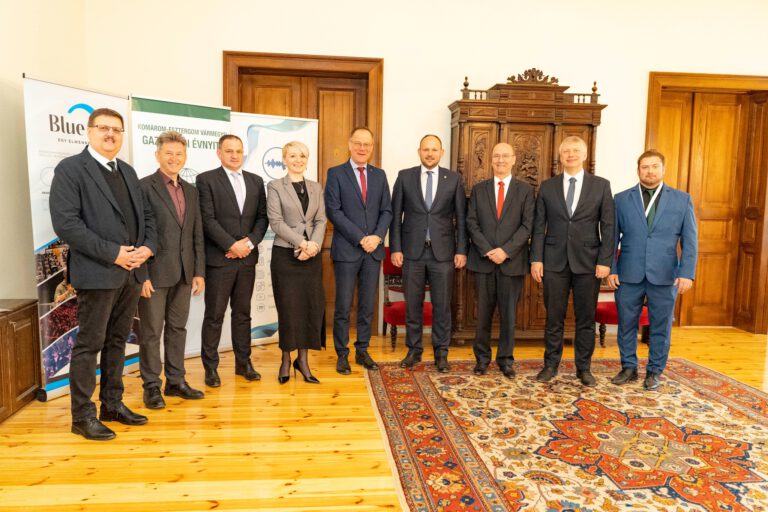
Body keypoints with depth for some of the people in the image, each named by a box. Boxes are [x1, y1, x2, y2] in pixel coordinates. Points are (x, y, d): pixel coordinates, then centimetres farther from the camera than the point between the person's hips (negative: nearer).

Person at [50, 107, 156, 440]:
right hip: (97, 273, -7)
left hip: (131, 272, 7)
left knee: (117, 341, 14)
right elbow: (65, 223, -15)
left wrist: (148, 246, -2)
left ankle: (113, 404, 26)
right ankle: (83, 416, 12)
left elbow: (146, 215, 18)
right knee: (89, 344, 0)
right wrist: (113, 253, -18)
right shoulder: (70, 169, -6)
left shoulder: (128, 172, 16)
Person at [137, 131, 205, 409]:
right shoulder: (144, 186, -5)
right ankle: (152, 386, 15)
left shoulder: (191, 191, 13)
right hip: (155, 272, -6)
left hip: (184, 273, 6)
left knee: (177, 329, 13)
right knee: (151, 332, 4)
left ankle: (176, 381, 24)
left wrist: (199, 272, 7)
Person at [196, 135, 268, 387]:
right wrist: (232, 245, -15)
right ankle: (211, 368, 12)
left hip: (247, 257, 4)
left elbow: (262, 217, 9)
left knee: (243, 313, 12)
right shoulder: (206, 179, -1)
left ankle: (243, 363, 22)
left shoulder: (255, 181, 13)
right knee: (214, 315, 2)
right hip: (219, 258, -4)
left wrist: (249, 242, -7)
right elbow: (208, 219, -10)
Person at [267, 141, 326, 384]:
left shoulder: (316, 187, 13)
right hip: (285, 254, -3)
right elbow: (276, 221, -8)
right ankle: (286, 359, 16)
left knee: (312, 306, 2)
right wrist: (301, 242, -16)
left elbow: (321, 220, 6)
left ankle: (302, 359, 15)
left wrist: (314, 244, -12)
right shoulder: (275, 186, 1)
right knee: (288, 307, 0)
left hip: (312, 255, 4)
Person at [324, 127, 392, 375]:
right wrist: (360, 238, -13)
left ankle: (362, 351, 20)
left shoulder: (379, 175, 12)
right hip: (346, 249, -3)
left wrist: (377, 236, -8)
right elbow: (333, 211, -8)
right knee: (343, 306, 2)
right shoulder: (336, 173, 0)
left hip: (373, 249, 4)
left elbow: (387, 211, 9)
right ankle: (342, 354, 13)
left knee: (367, 305, 9)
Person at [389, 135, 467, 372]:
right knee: (412, 304, 8)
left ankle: (441, 352, 19)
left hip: (443, 252, 0)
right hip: (412, 251, 0)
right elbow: (396, 215, 3)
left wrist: (461, 250, -2)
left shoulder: (454, 179, 4)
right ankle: (414, 350, 23)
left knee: (442, 305, 5)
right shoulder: (404, 177, 4)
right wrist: (395, 248, -3)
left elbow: (461, 218, 4)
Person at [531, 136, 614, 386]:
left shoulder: (601, 185, 3)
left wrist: (605, 261, -7)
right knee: (554, 317, 7)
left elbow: (608, 226, 0)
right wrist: (536, 259, -3)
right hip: (554, 261, 1)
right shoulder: (547, 186, 6)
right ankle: (551, 364, 20)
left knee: (586, 318, 7)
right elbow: (539, 226, 4)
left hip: (588, 261, 0)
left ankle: (584, 367, 20)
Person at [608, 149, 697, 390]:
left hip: (665, 276, 0)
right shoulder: (622, 199, 4)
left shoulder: (682, 199, 4)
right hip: (629, 274, 0)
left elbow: (690, 240, 2)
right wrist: (611, 269, -2)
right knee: (626, 324, 8)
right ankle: (629, 368, 24)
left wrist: (687, 273, -6)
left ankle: (655, 371, 24)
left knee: (661, 326, 8)